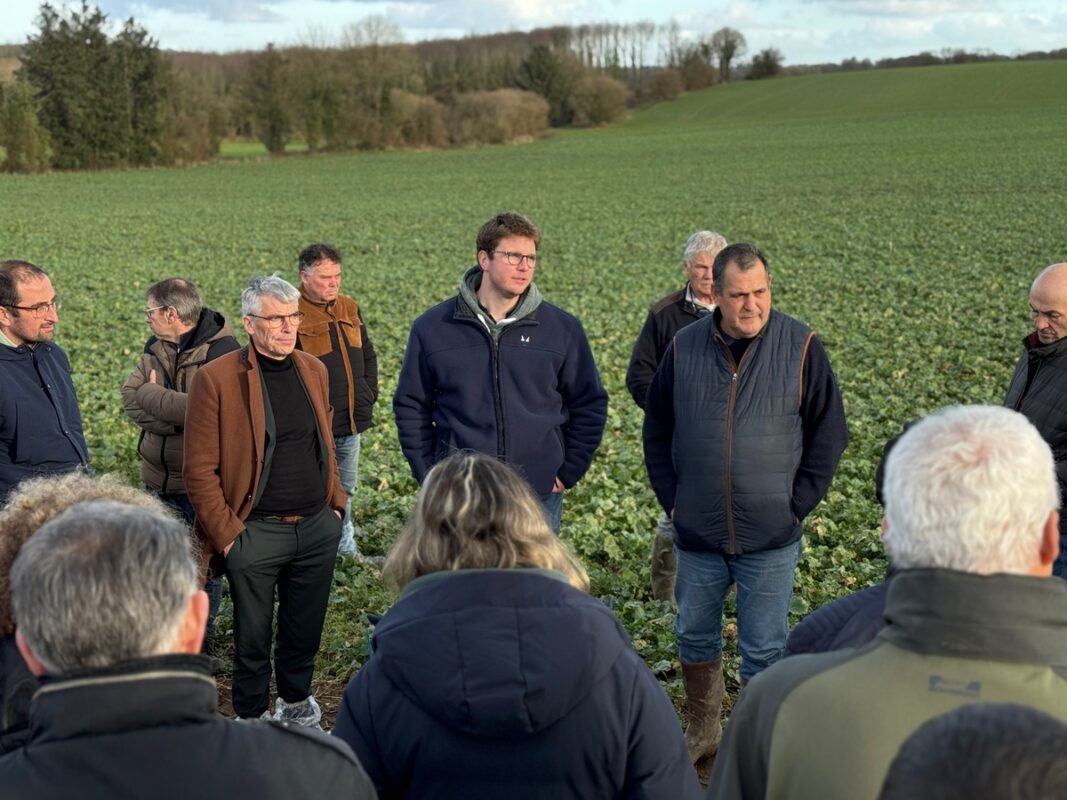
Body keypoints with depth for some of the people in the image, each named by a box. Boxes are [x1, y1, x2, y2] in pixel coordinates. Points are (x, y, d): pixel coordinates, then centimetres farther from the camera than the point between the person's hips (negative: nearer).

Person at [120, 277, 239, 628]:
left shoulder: (221, 351, -18)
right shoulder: (156, 346, 4)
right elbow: (130, 400, -6)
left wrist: (151, 395, -15)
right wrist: (178, 418, -22)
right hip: (158, 477, 6)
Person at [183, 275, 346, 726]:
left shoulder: (313, 370, 7)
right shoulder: (217, 379, -11)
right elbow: (199, 469, -10)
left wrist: (335, 503, 12)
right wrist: (226, 533, -12)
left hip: (317, 528, 5)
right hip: (255, 532, -5)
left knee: (305, 632, 17)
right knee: (252, 637, 9)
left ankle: (296, 705, 40)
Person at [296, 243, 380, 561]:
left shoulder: (349, 308, 9)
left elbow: (368, 355, 19)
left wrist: (368, 397, 9)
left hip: (352, 423, 7)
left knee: (346, 489, 20)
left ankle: (346, 547, 35)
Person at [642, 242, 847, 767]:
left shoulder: (800, 346, -8)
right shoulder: (685, 348, -1)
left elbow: (829, 433, -2)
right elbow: (657, 429, 9)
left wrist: (798, 504, -7)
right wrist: (670, 498, 2)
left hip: (771, 537, -3)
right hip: (696, 533, 3)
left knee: (764, 651, 6)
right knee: (694, 637, 17)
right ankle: (701, 734, 36)